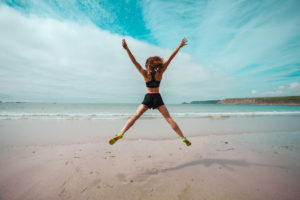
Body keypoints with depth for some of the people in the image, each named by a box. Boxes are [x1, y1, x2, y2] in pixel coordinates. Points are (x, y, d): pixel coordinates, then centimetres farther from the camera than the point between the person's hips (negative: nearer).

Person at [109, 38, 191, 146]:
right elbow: (169, 59, 1)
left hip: (148, 98, -1)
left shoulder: (145, 74, -2)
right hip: (157, 98, 1)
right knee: (169, 118, 4)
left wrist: (126, 49, -10)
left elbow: (135, 62, -8)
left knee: (135, 116, 1)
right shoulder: (160, 73, 0)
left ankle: (120, 134, -11)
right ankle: (183, 138, 5)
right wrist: (179, 46, 5)